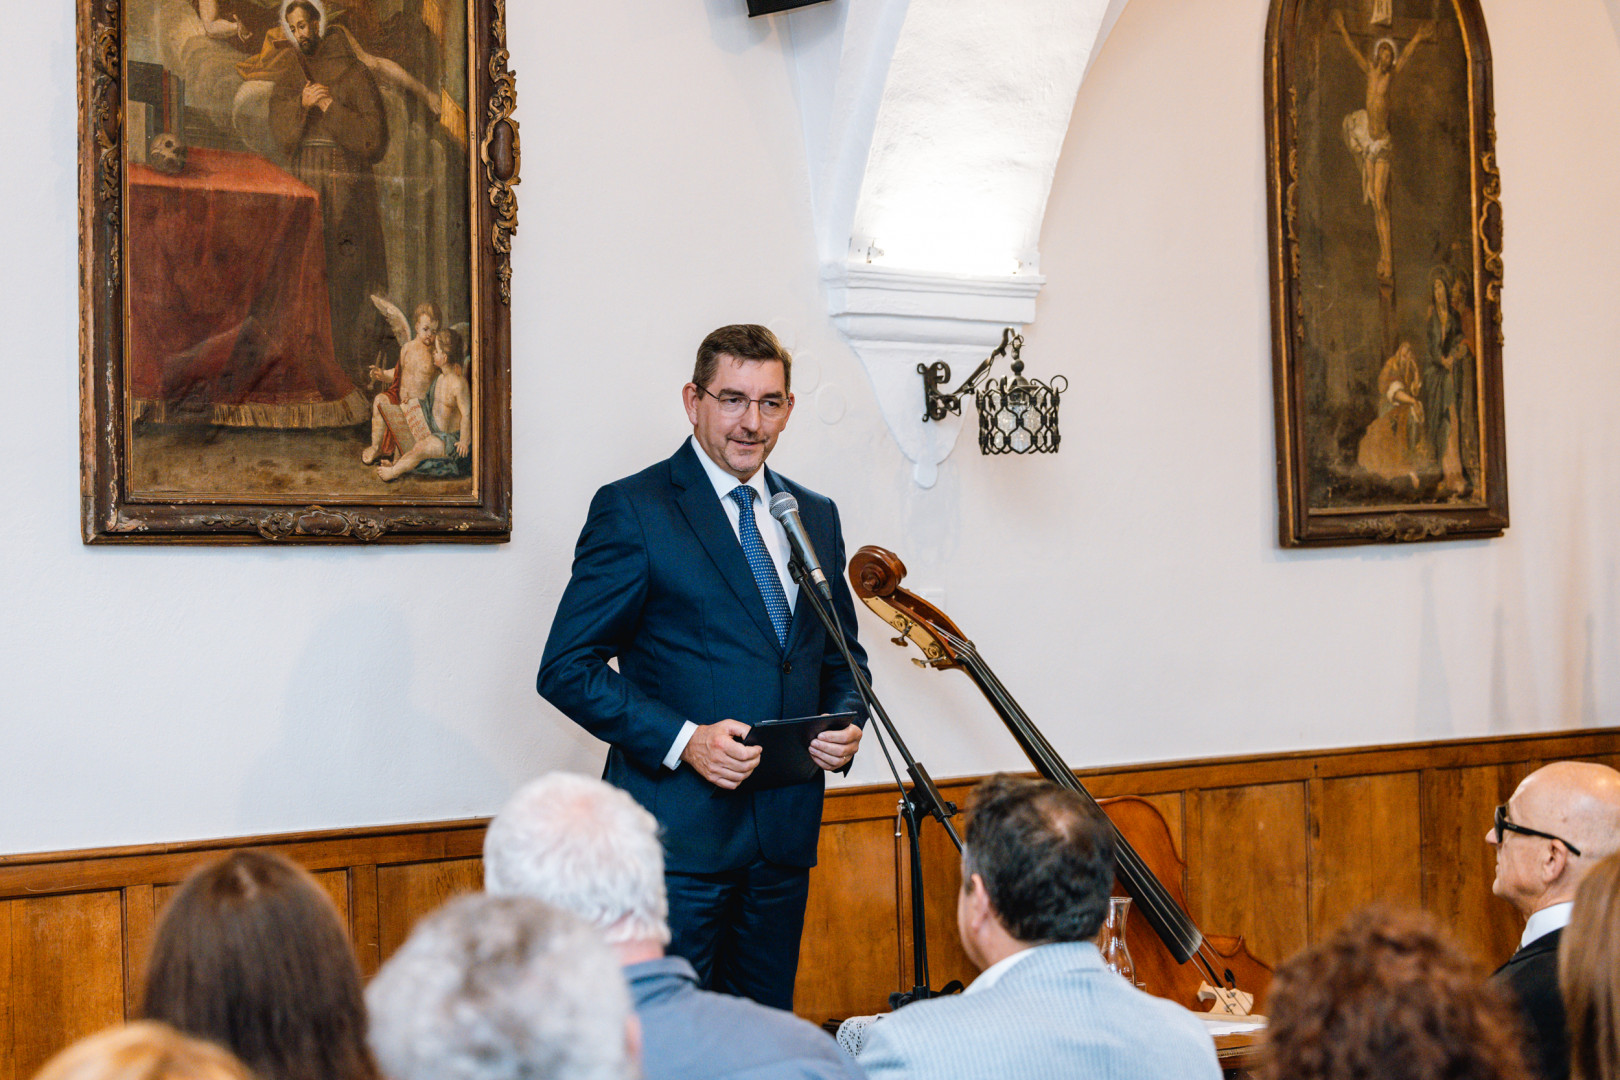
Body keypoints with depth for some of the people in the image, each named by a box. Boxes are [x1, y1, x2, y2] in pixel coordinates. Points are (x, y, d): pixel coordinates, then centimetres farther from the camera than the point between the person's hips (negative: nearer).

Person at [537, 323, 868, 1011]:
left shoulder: (815, 516, 14)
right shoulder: (633, 510, -5)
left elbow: (842, 654, 24)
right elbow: (567, 669, -8)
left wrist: (846, 721, 2)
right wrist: (681, 740, -18)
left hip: (785, 825, 6)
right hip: (679, 824, -6)